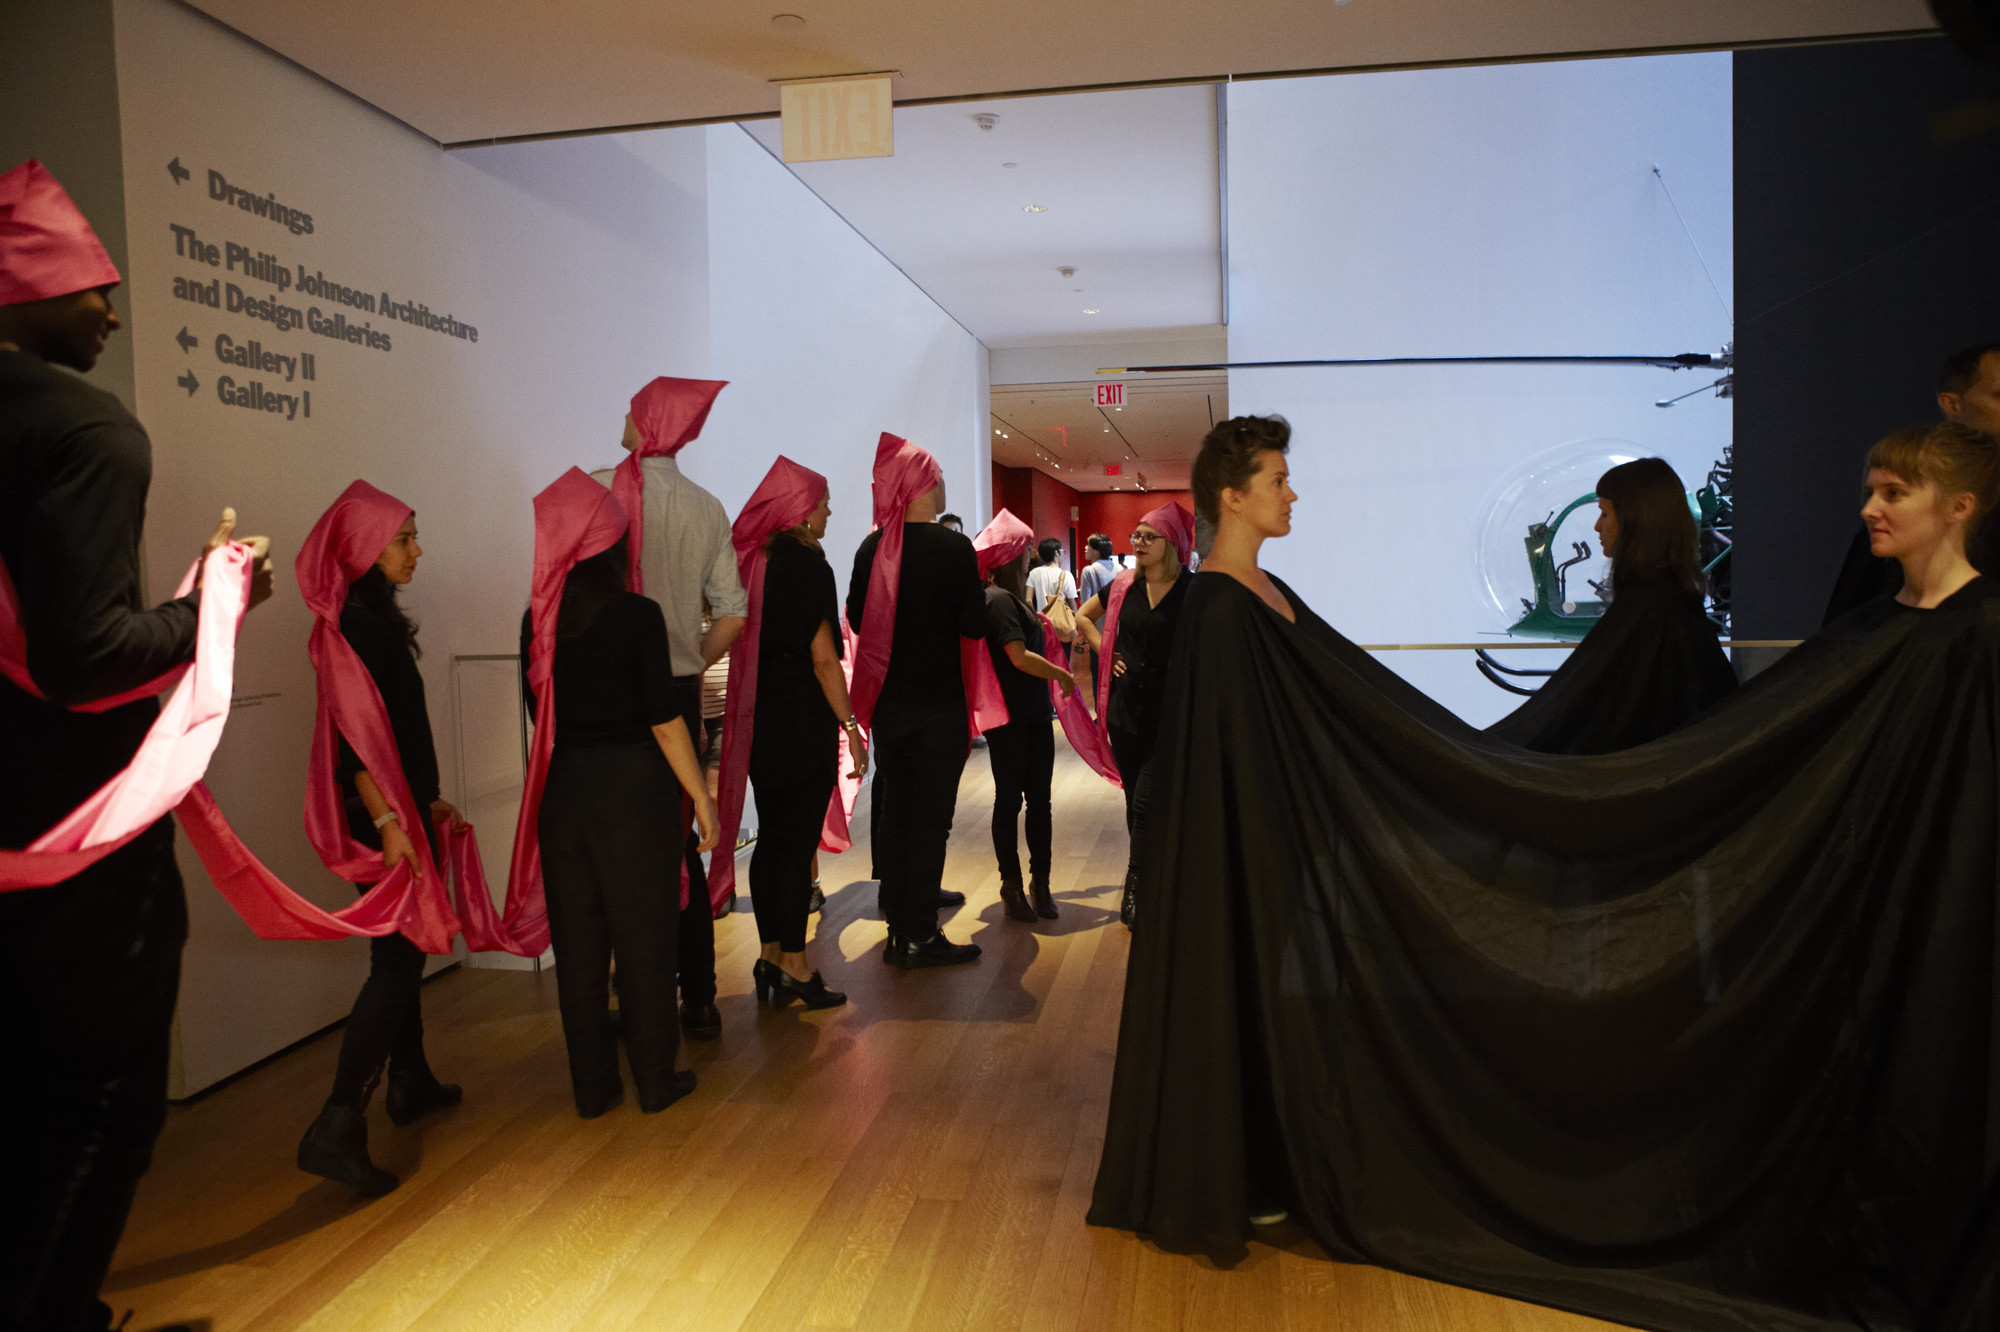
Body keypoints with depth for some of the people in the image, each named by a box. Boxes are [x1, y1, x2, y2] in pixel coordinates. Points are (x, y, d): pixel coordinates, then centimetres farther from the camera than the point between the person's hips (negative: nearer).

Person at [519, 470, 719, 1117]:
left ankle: (592, 1086, 23)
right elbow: (664, 718, -13)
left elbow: (538, 711, 8)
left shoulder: (538, 618, 0)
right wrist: (700, 795, -5)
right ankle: (654, 1078, 20)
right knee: (642, 933, 9)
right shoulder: (637, 614, -13)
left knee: (577, 938, 13)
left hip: (562, 787, 4)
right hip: (633, 781, -4)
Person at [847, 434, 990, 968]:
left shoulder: (871, 548, -1)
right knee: (931, 817, 2)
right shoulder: (953, 548, -14)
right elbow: (975, 625, -13)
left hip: (888, 702, 5)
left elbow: (856, 618, 8)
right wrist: (962, 603, 7)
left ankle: (898, 928, 25)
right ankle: (921, 936, 8)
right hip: (938, 704, -5)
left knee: (894, 810, 14)